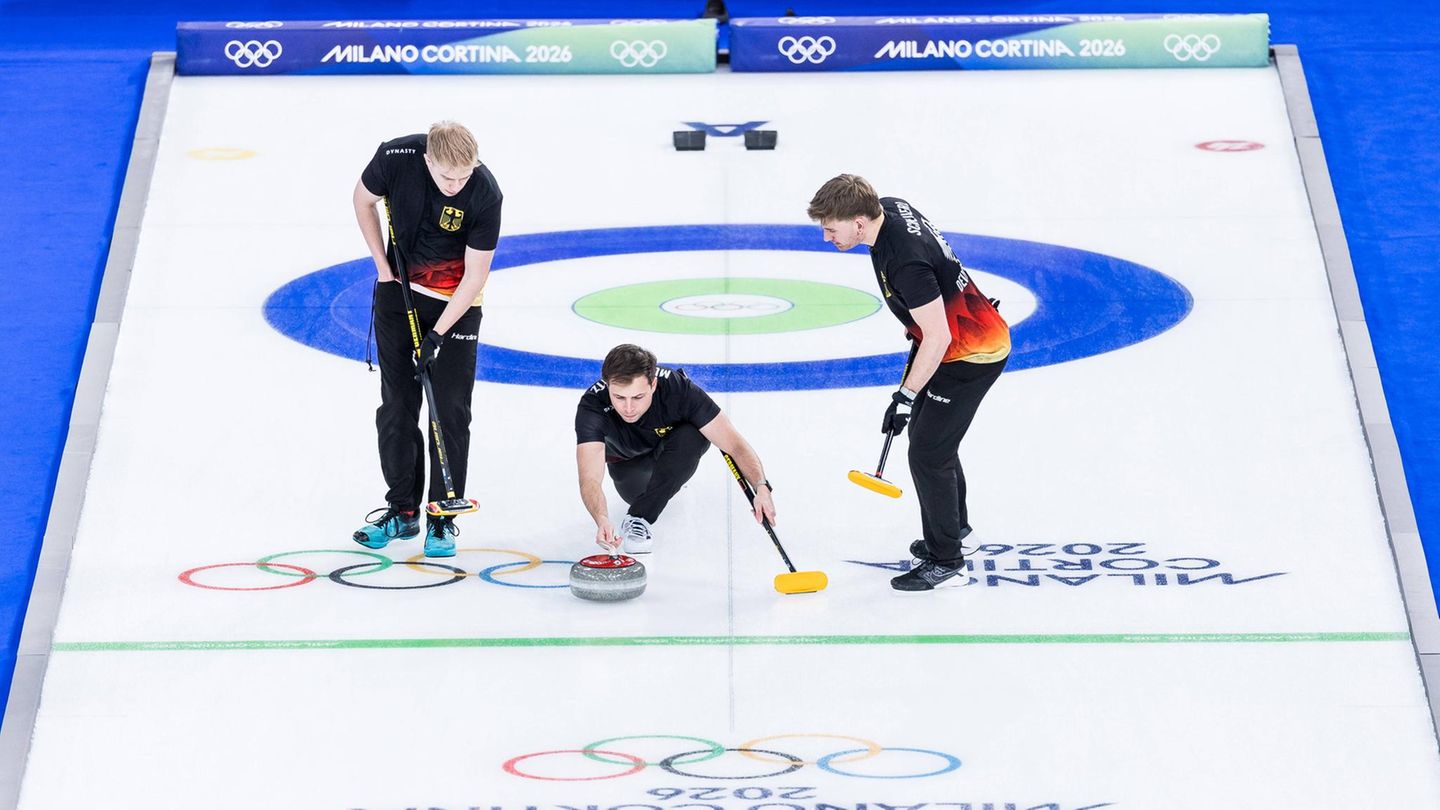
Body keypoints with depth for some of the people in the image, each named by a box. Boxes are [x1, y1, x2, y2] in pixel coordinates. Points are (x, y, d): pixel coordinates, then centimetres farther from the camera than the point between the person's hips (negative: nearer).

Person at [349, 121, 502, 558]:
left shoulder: (485, 193, -26)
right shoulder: (395, 157, -21)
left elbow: (476, 274, -18)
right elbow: (364, 199, 1)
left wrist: (438, 334, -20)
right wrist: (382, 266, -2)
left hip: (456, 300, -3)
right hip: (398, 288, 3)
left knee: (450, 409, -5)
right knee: (396, 403, 5)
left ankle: (443, 518, 4)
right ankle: (402, 509, 17)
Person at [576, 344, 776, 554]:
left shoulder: (678, 388, -39)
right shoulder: (592, 405, -38)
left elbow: (735, 444, -36)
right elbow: (589, 479, -47)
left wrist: (761, 487, -52)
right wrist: (601, 520, -67)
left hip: (678, 447, -3)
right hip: (628, 456, 3)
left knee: (691, 437, -33)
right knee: (634, 491, -23)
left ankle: (640, 518, -20)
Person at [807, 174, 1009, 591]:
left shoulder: (905, 262, -34)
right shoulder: (891, 207, -6)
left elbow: (937, 337, -30)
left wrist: (906, 395, -24)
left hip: (971, 355, -10)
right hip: (968, 334, 10)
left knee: (927, 454, -6)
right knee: (928, 435, 23)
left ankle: (946, 562, 8)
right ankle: (955, 525, 43)